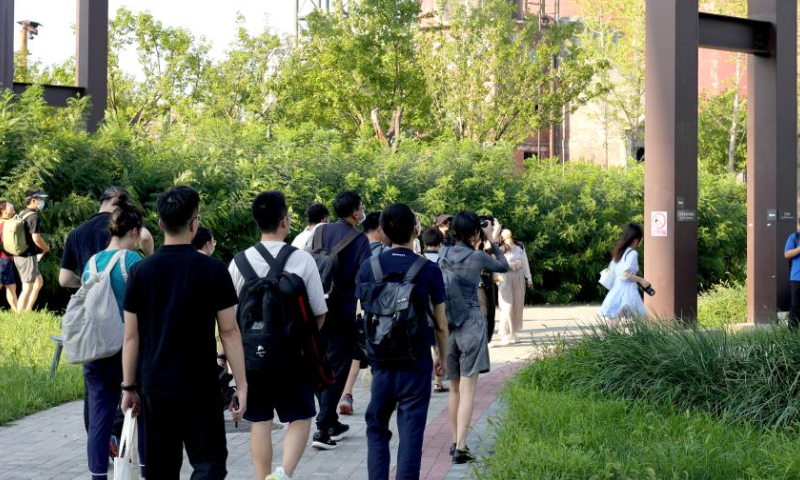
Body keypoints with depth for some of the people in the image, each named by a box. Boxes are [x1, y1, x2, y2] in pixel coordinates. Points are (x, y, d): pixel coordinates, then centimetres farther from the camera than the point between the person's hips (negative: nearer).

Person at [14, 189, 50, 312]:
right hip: (28, 256, -9)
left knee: (39, 281, 20)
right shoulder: (34, 217, -16)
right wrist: (46, 248, -5)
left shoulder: (21, 215, 12)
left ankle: (27, 311, 20)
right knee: (28, 288, -5)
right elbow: (36, 238, -23)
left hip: (20, 255, 9)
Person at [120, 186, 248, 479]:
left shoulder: (141, 272, 0)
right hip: (200, 387, -3)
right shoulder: (213, 270, -7)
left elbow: (131, 336, 2)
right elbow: (229, 332, -7)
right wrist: (241, 385, -2)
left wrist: (128, 386, 10)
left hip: (154, 386, 3)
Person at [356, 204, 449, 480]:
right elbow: (440, 324, -3)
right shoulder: (429, 270, -8)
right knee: (411, 432, 3)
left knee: (376, 429, 15)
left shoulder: (369, 267, -3)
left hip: (381, 361, 2)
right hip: (417, 362, -2)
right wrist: (443, 356, 13)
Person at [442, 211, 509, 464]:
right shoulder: (478, 257, -8)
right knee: (467, 389, -4)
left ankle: (456, 442, 24)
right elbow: (504, 266, 10)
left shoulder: (443, 252, 2)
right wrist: (491, 241, 11)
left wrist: (476, 247, 19)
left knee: (454, 388, 17)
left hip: (447, 323, 5)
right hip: (471, 323, -4)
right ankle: (460, 448, -10)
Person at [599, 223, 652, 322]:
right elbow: (626, 274, -19)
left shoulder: (619, 252, 15)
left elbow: (610, 272, 20)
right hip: (627, 292, -8)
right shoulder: (632, 253, -10)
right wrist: (641, 280, -7)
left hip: (615, 292, 8)